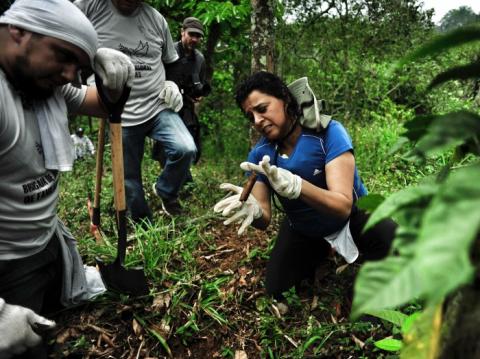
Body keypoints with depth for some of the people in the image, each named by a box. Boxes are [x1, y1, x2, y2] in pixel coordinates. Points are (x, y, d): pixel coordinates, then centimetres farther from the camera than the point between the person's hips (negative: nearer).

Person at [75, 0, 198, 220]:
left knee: (186, 149, -21)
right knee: (129, 179, 8)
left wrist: (171, 83, -1)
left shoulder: (156, 19, 5)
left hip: (159, 107, 2)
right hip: (120, 115, -1)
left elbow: (171, 60, 18)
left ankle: (165, 191, 10)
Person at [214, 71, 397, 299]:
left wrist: (295, 185, -56)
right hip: (303, 229, 4)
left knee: (391, 242, -33)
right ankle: (319, 253, 27)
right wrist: (253, 211, -40)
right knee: (277, 291, 0)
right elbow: (265, 220, -15)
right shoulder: (259, 155, -16)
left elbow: (343, 206, -38)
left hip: (351, 217, -3)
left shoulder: (328, 133, -28)